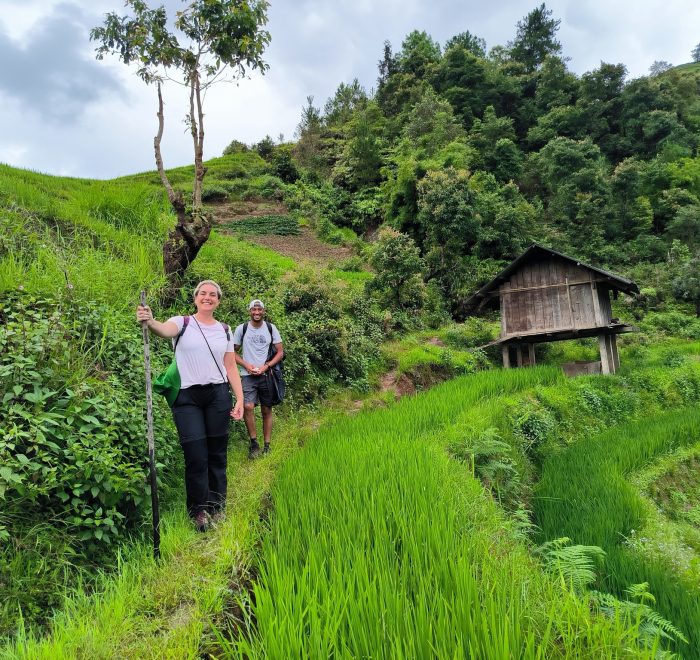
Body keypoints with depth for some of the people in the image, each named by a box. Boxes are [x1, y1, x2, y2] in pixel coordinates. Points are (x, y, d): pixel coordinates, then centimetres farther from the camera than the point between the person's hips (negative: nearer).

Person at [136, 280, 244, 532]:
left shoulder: (224, 330, 9)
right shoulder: (182, 323, 0)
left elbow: (231, 367, 10)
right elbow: (165, 330, -25)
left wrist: (240, 398, 3)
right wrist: (150, 322, -48)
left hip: (218, 395, 3)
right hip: (187, 397, -2)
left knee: (217, 453, 8)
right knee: (196, 456, -3)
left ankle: (217, 508, 24)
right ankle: (199, 511, 14)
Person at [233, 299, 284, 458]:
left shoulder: (271, 328, 3)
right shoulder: (241, 329, 2)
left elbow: (280, 352, 5)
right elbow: (233, 352, 8)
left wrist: (266, 366, -9)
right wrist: (246, 365, -9)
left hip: (266, 375, 1)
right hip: (247, 375, -1)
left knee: (267, 410, 6)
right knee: (248, 406, -19)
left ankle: (267, 446, 17)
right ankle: (254, 443, -3)